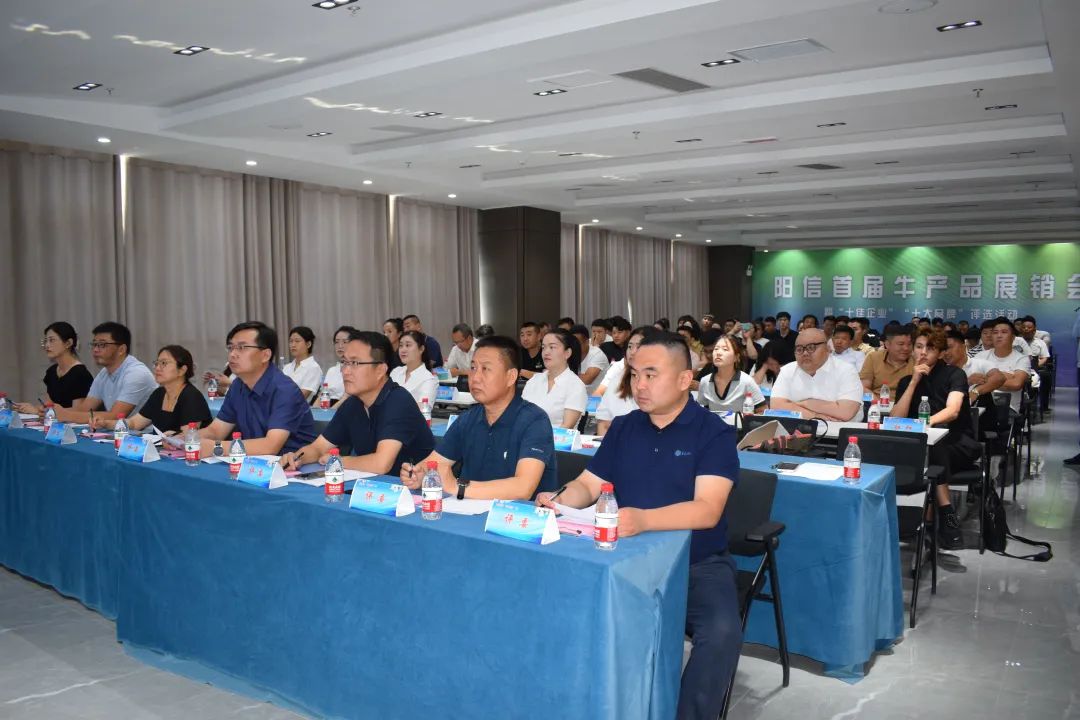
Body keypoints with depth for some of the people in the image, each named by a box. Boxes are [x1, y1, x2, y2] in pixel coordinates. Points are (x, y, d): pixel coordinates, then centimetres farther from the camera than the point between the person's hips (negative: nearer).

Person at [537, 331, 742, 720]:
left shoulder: (714, 432, -8)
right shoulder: (622, 428, 8)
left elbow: (707, 510, -22)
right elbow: (587, 484, 10)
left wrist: (643, 520, -39)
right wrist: (559, 502, -14)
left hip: (698, 564, -4)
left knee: (722, 632, -31)